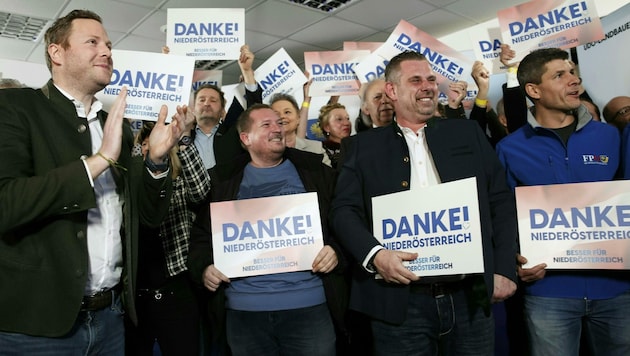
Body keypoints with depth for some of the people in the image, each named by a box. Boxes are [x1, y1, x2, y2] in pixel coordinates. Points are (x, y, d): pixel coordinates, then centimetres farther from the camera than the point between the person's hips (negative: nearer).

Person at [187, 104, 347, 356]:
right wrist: (204, 267, -5)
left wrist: (335, 252, -11)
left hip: (308, 304, 0)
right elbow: (201, 233, 11)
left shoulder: (315, 172, 6)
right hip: (243, 308, 1)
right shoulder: (224, 180, 7)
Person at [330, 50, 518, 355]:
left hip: (470, 296, 2)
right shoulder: (366, 146, 5)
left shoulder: (468, 133, 10)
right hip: (400, 302, -2)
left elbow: (502, 201, 8)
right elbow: (344, 210, -2)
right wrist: (375, 254, -18)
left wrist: (504, 269, 1)